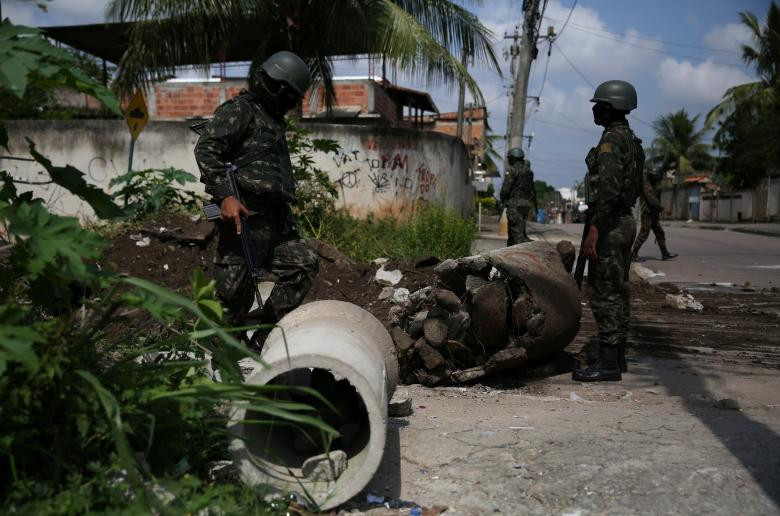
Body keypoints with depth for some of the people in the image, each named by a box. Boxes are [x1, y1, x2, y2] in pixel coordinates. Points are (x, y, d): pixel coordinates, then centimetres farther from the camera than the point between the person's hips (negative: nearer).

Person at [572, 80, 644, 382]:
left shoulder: (611, 140, -15)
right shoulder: (632, 141, 17)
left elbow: (607, 187, -25)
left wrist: (594, 229, -25)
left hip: (609, 225, -10)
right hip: (626, 221, 10)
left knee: (604, 292, -8)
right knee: (617, 291, 15)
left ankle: (608, 363, -7)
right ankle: (617, 354, 23)